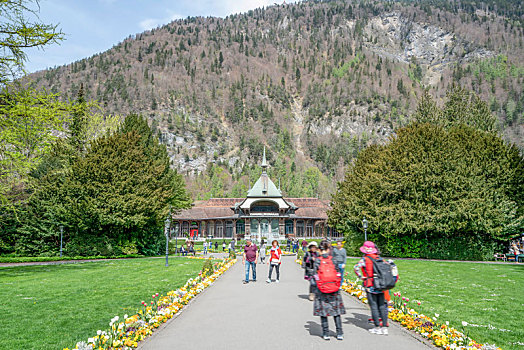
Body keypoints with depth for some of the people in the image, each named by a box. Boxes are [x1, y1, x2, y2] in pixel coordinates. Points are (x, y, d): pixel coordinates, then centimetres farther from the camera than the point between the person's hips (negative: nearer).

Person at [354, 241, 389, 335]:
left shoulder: (365, 259, -7)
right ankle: (384, 327, 11)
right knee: (382, 306, 9)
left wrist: (361, 277, -8)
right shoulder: (379, 259, 8)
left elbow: (356, 268, -20)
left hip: (370, 286, -5)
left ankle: (377, 328, 6)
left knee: (374, 306, 2)